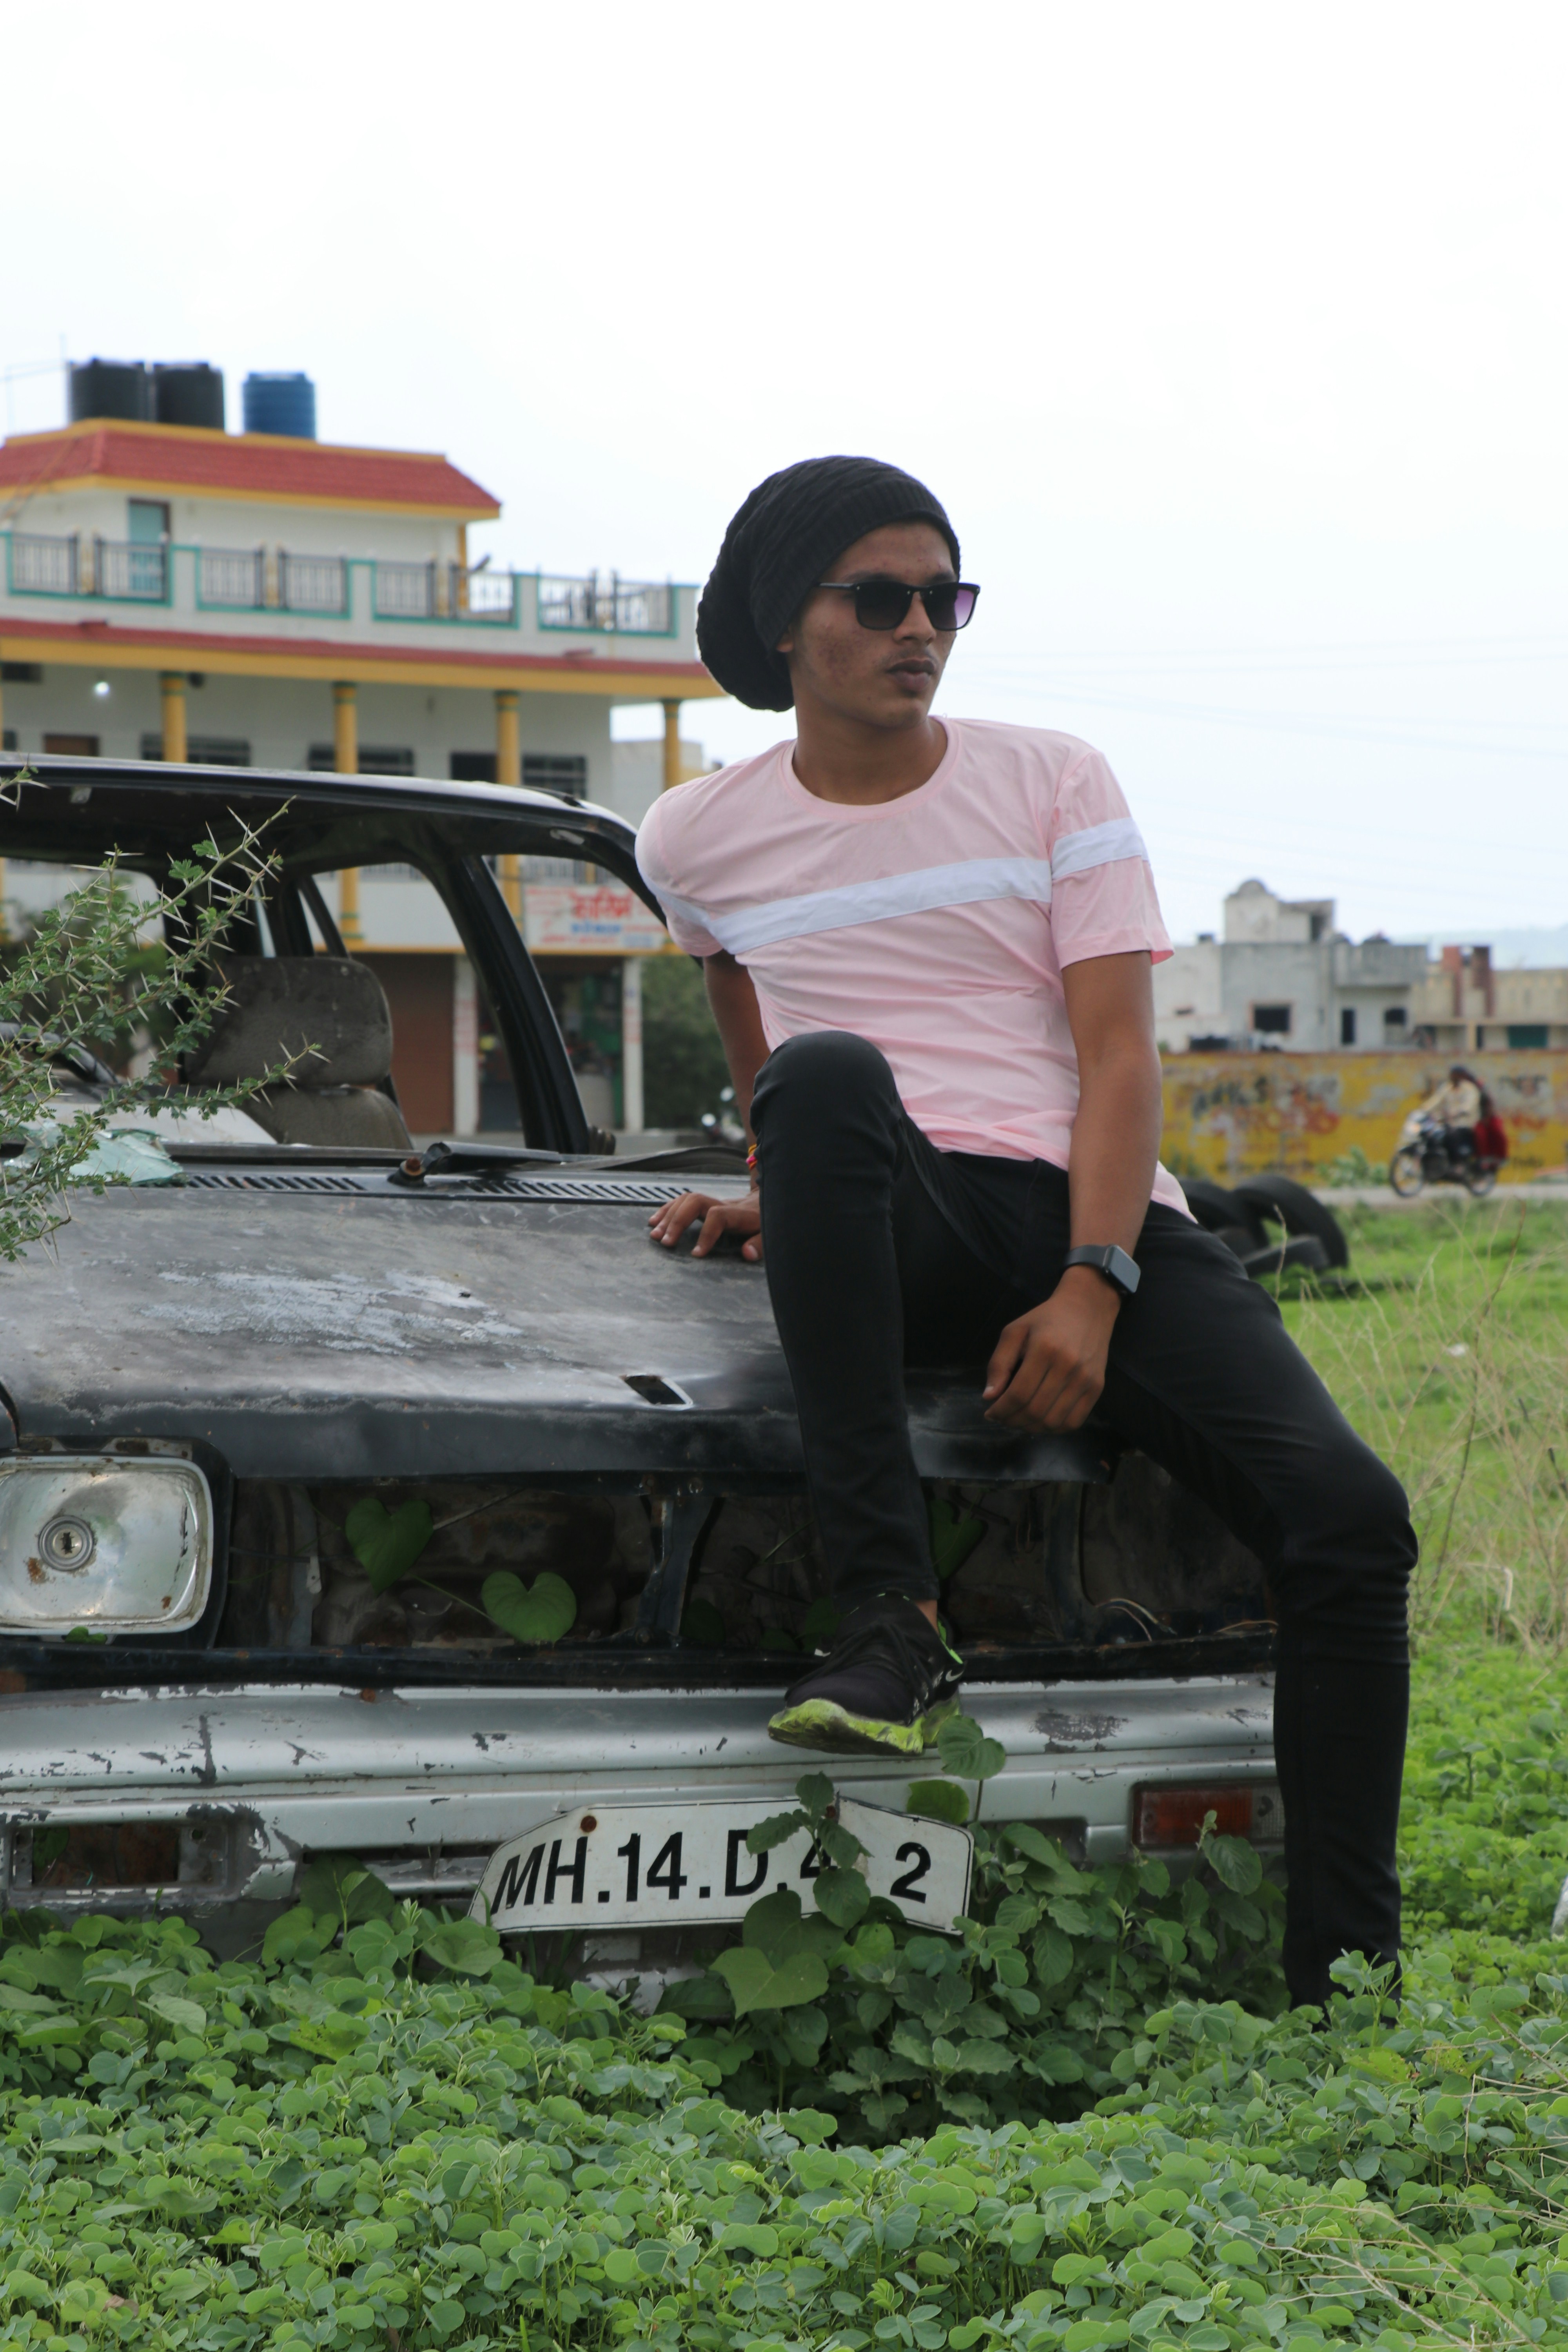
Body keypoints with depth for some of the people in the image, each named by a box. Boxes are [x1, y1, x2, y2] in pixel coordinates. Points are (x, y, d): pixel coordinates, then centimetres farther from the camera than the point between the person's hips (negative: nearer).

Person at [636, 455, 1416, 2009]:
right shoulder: (699, 842, 14)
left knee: (1348, 1512, -24)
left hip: (1090, 1227, 1)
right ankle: (890, 1625, -41)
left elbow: (1118, 1051, 0)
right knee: (829, 1075, -38)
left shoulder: (1054, 786, 10)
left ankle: (1342, 1981, -20)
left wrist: (1093, 1288, -14)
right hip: (890, 1233, -1)